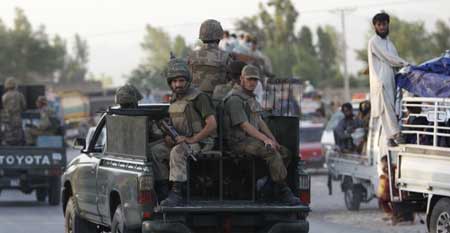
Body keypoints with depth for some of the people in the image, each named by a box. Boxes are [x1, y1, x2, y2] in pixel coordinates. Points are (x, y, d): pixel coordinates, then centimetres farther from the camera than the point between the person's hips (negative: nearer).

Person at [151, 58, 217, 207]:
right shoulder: (174, 100, 14)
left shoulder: (199, 98, -11)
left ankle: (176, 193, -38)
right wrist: (168, 137, 2)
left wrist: (191, 139, -23)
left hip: (200, 143, -8)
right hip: (179, 142, 8)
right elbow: (171, 126, 25)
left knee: (177, 152, -36)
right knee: (155, 151, -12)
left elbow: (212, 124, -19)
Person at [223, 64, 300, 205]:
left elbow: (260, 121, 20)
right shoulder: (235, 99, -12)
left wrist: (273, 139, 6)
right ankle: (282, 191, -28)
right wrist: (265, 139, -23)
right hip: (239, 142, -10)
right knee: (272, 153, -29)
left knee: (285, 153, -1)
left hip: (252, 139, 10)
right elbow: (244, 125, -19)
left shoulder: (251, 98, 20)